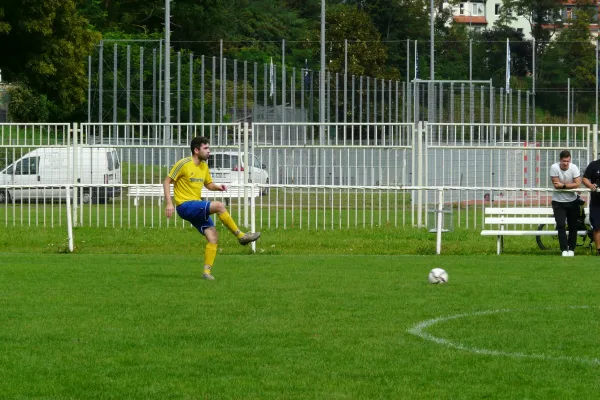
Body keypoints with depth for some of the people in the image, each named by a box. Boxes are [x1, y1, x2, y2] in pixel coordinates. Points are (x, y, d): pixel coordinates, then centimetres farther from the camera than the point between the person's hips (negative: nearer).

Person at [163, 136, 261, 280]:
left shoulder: (204, 166, 13)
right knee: (219, 206, -26)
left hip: (197, 207, 8)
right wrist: (169, 203, -18)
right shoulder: (183, 164, -10)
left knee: (213, 237, -6)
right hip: (185, 206, -8)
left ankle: (207, 271, 0)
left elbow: (208, 184, 26)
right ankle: (241, 236, -16)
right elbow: (167, 182, -8)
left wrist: (218, 187, 2)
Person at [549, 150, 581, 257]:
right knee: (561, 225, -12)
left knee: (573, 226, 7)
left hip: (572, 201, 2)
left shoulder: (573, 168, -13)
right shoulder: (554, 167, -17)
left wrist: (563, 185, -22)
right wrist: (570, 184, -13)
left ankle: (571, 249, 20)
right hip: (558, 202, -2)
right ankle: (564, 249, -8)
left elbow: (578, 184, -18)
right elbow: (556, 185, -18)